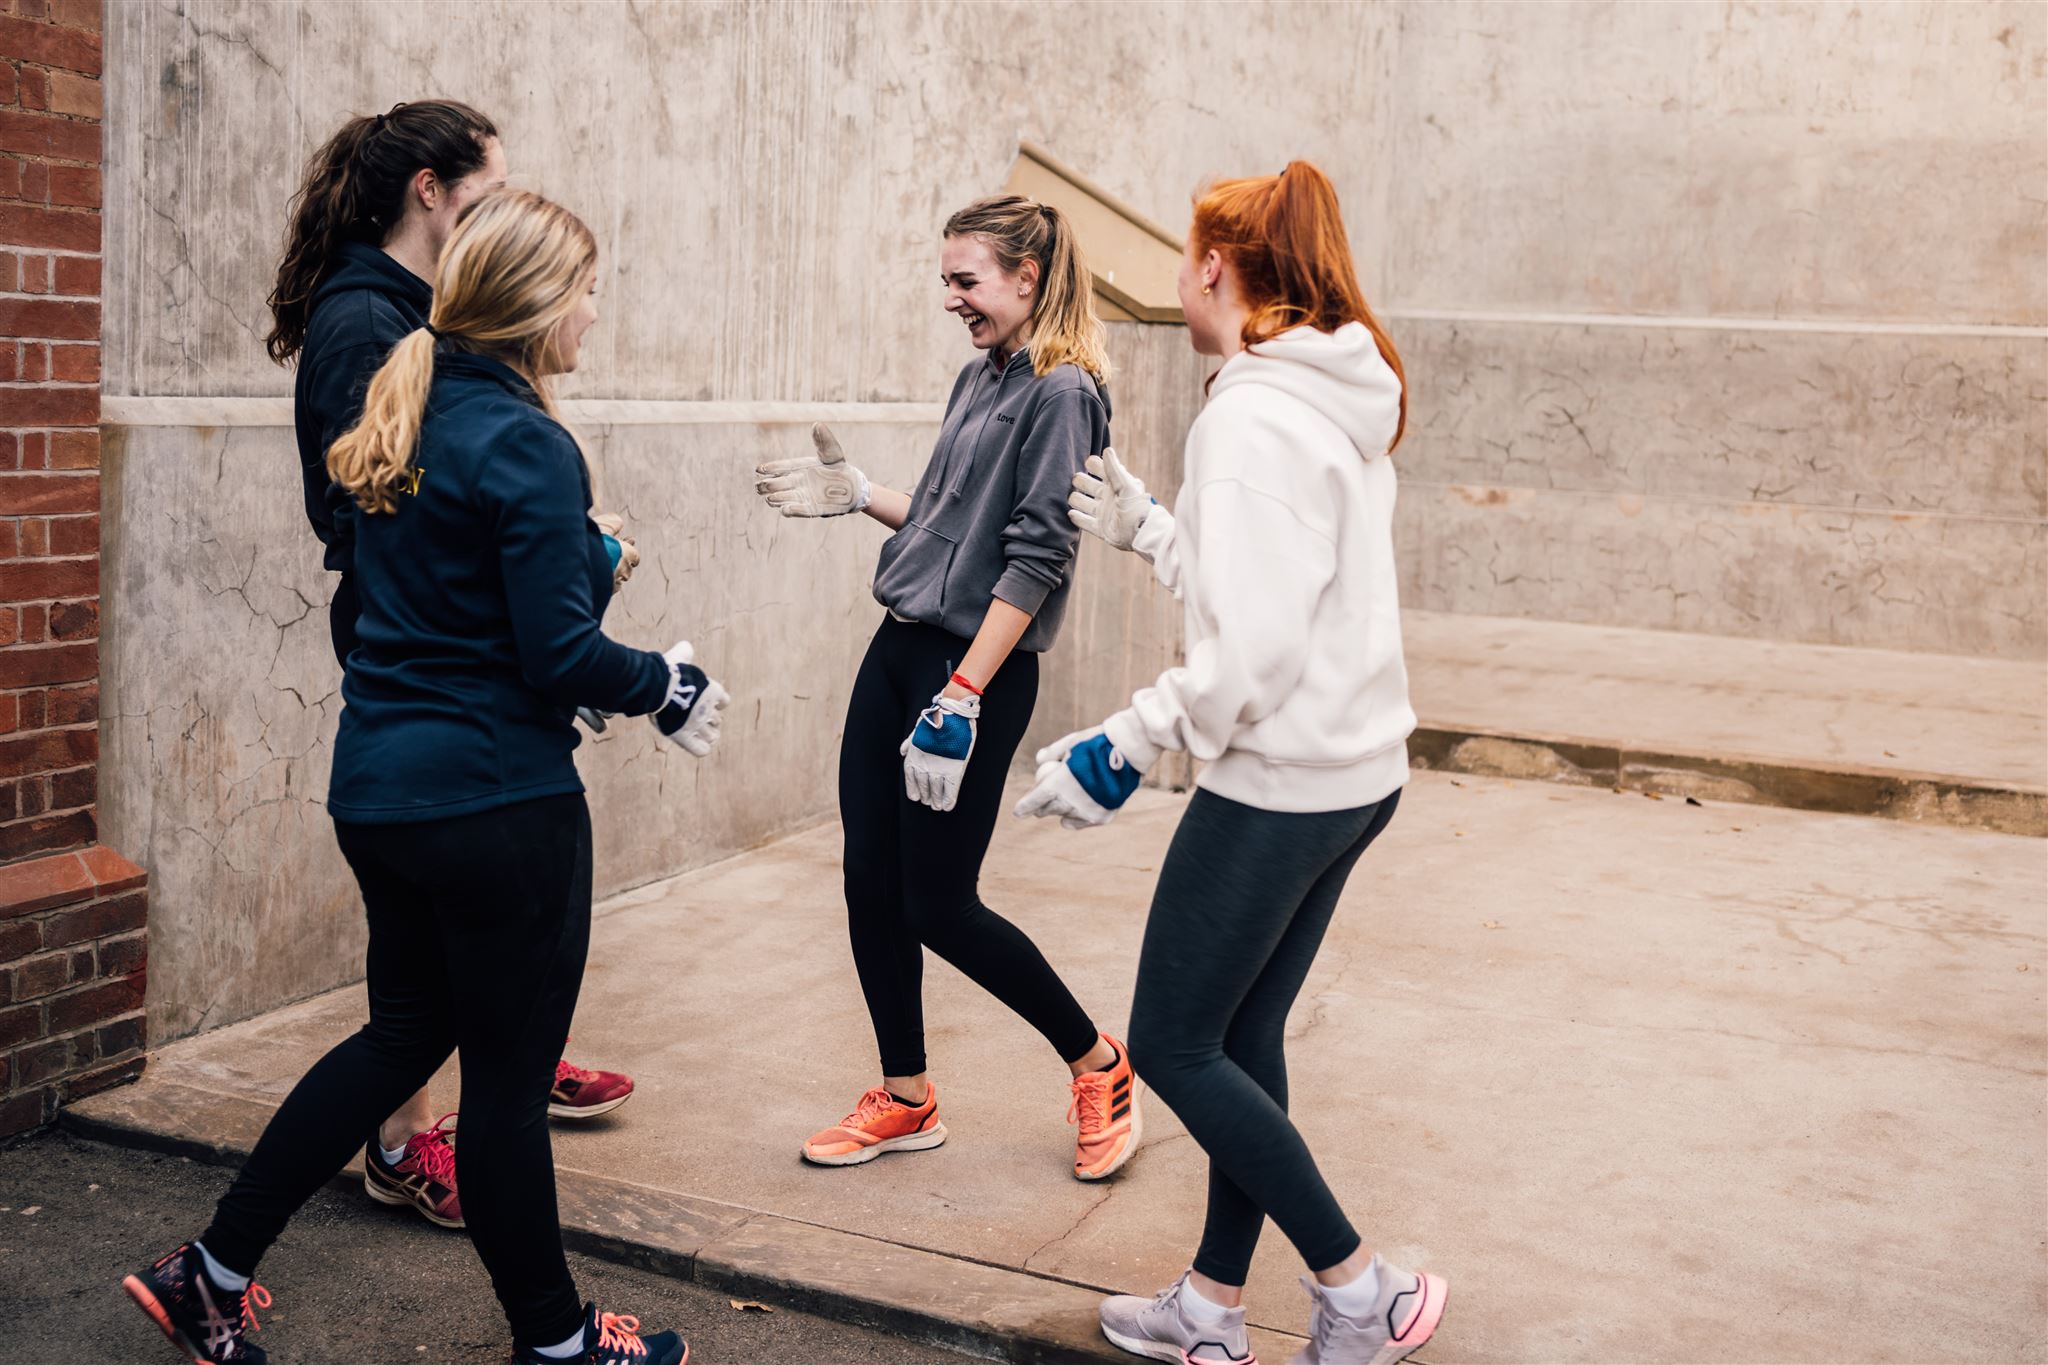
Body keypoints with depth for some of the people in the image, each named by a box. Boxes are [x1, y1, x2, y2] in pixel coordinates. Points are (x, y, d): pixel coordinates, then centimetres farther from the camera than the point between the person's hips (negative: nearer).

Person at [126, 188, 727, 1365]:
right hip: (496, 798, -9)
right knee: (508, 1077, 6)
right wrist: (664, 685, -3)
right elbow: (560, 656, -19)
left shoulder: (411, 417, 8)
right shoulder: (524, 446, -18)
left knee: (408, 1032, 24)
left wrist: (577, 560, 15)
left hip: (380, 784, 9)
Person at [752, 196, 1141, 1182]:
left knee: (940, 906, -1)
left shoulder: (1061, 394, -12)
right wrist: (857, 496, 12)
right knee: (870, 882, 9)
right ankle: (905, 1100, 25)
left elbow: (1035, 560, -18)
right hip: (899, 648, 9)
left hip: (977, 663, -8)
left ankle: (1098, 1066, 19)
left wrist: (961, 697, -21)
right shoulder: (979, 378, 14)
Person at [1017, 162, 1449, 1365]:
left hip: (1279, 783, -10)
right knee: (1242, 1035, 17)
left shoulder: (1253, 418, -19)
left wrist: (1126, 746, -16)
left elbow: (1253, 644, -25)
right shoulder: (1343, 404, 10)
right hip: (1354, 769, 10)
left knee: (1172, 1046, 3)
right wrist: (1147, 529, 22)